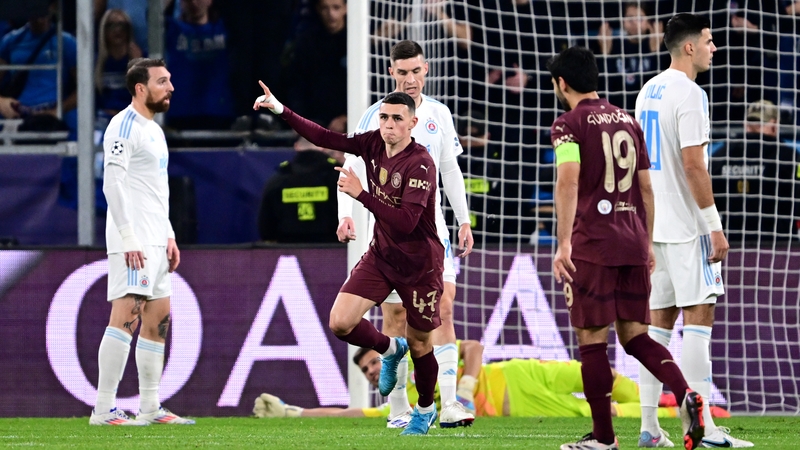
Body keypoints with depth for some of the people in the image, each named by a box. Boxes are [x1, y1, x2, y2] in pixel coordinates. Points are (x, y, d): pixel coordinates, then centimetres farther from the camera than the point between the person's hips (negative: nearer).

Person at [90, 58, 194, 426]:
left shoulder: (154, 130, 20)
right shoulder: (124, 126, -11)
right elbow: (113, 185, -18)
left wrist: (168, 235, 18)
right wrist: (129, 240, -22)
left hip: (155, 241, 10)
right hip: (132, 242, -10)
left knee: (158, 319, 10)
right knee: (127, 316, -15)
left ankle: (149, 408, 15)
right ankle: (103, 410, -17)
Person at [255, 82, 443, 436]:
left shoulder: (420, 164, -24)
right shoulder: (374, 144, -5)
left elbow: (406, 221, -32)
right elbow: (326, 138, 4)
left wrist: (361, 194, -36)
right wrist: (280, 110, 0)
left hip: (419, 265, -6)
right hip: (381, 255, 6)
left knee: (419, 344, 8)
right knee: (340, 323, -10)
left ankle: (425, 410, 35)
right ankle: (390, 350, 22)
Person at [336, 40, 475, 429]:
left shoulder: (439, 114, 8)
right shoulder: (375, 116, -4)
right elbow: (351, 168, -7)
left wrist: (464, 221, 13)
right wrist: (346, 214, -22)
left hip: (432, 228, 2)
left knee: (443, 307, -10)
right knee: (395, 318, 1)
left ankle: (449, 407, -13)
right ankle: (398, 410, 10)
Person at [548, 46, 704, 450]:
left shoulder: (569, 124, -5)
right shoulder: (628, 122, 15)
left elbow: (568, 181, -19)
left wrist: (564, 243, -21)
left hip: (592, 246, -6)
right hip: (633, 245, 6)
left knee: (592, 340, 1)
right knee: (633, 334, 10)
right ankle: (684, 394, -13)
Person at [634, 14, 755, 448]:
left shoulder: (648, 92, 14)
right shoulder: (689, 94, -14)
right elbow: (692, 165, -19)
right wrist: (716, 227, -16)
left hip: (654, 227, 9)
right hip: (686, 227, -9)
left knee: (659, 320, 9)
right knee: (698, 316, -8)